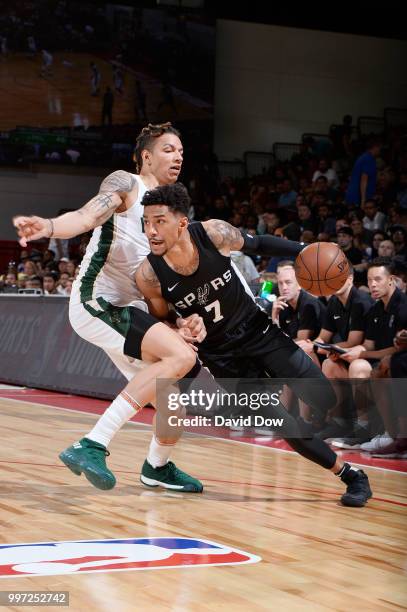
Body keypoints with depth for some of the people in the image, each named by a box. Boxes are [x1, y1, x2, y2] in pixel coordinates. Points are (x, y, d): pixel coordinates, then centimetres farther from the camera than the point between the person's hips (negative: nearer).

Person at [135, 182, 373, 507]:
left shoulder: (213, 233, -22)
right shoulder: (149, 275, -22)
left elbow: (258, 244, -1)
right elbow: (161, 322, -3)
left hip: (257, 329, 1)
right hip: (221, 353, -1)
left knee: (323, 401, 0)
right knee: (291, 428, -6)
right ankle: (351, 476, 14)